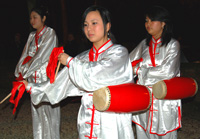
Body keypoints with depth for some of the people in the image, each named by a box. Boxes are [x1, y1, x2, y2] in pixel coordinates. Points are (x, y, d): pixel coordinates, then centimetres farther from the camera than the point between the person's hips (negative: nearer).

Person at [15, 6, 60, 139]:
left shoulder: (50, 33, -5)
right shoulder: (32, 36, 15)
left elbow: (41, 56, -12)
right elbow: (25, 56, 11)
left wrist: (24, 72, -9)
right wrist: (20, 74, -3)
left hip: (46, 77, -6)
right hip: (33, 79, 6)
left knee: (48, 107, -4)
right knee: (36, 109, 9)